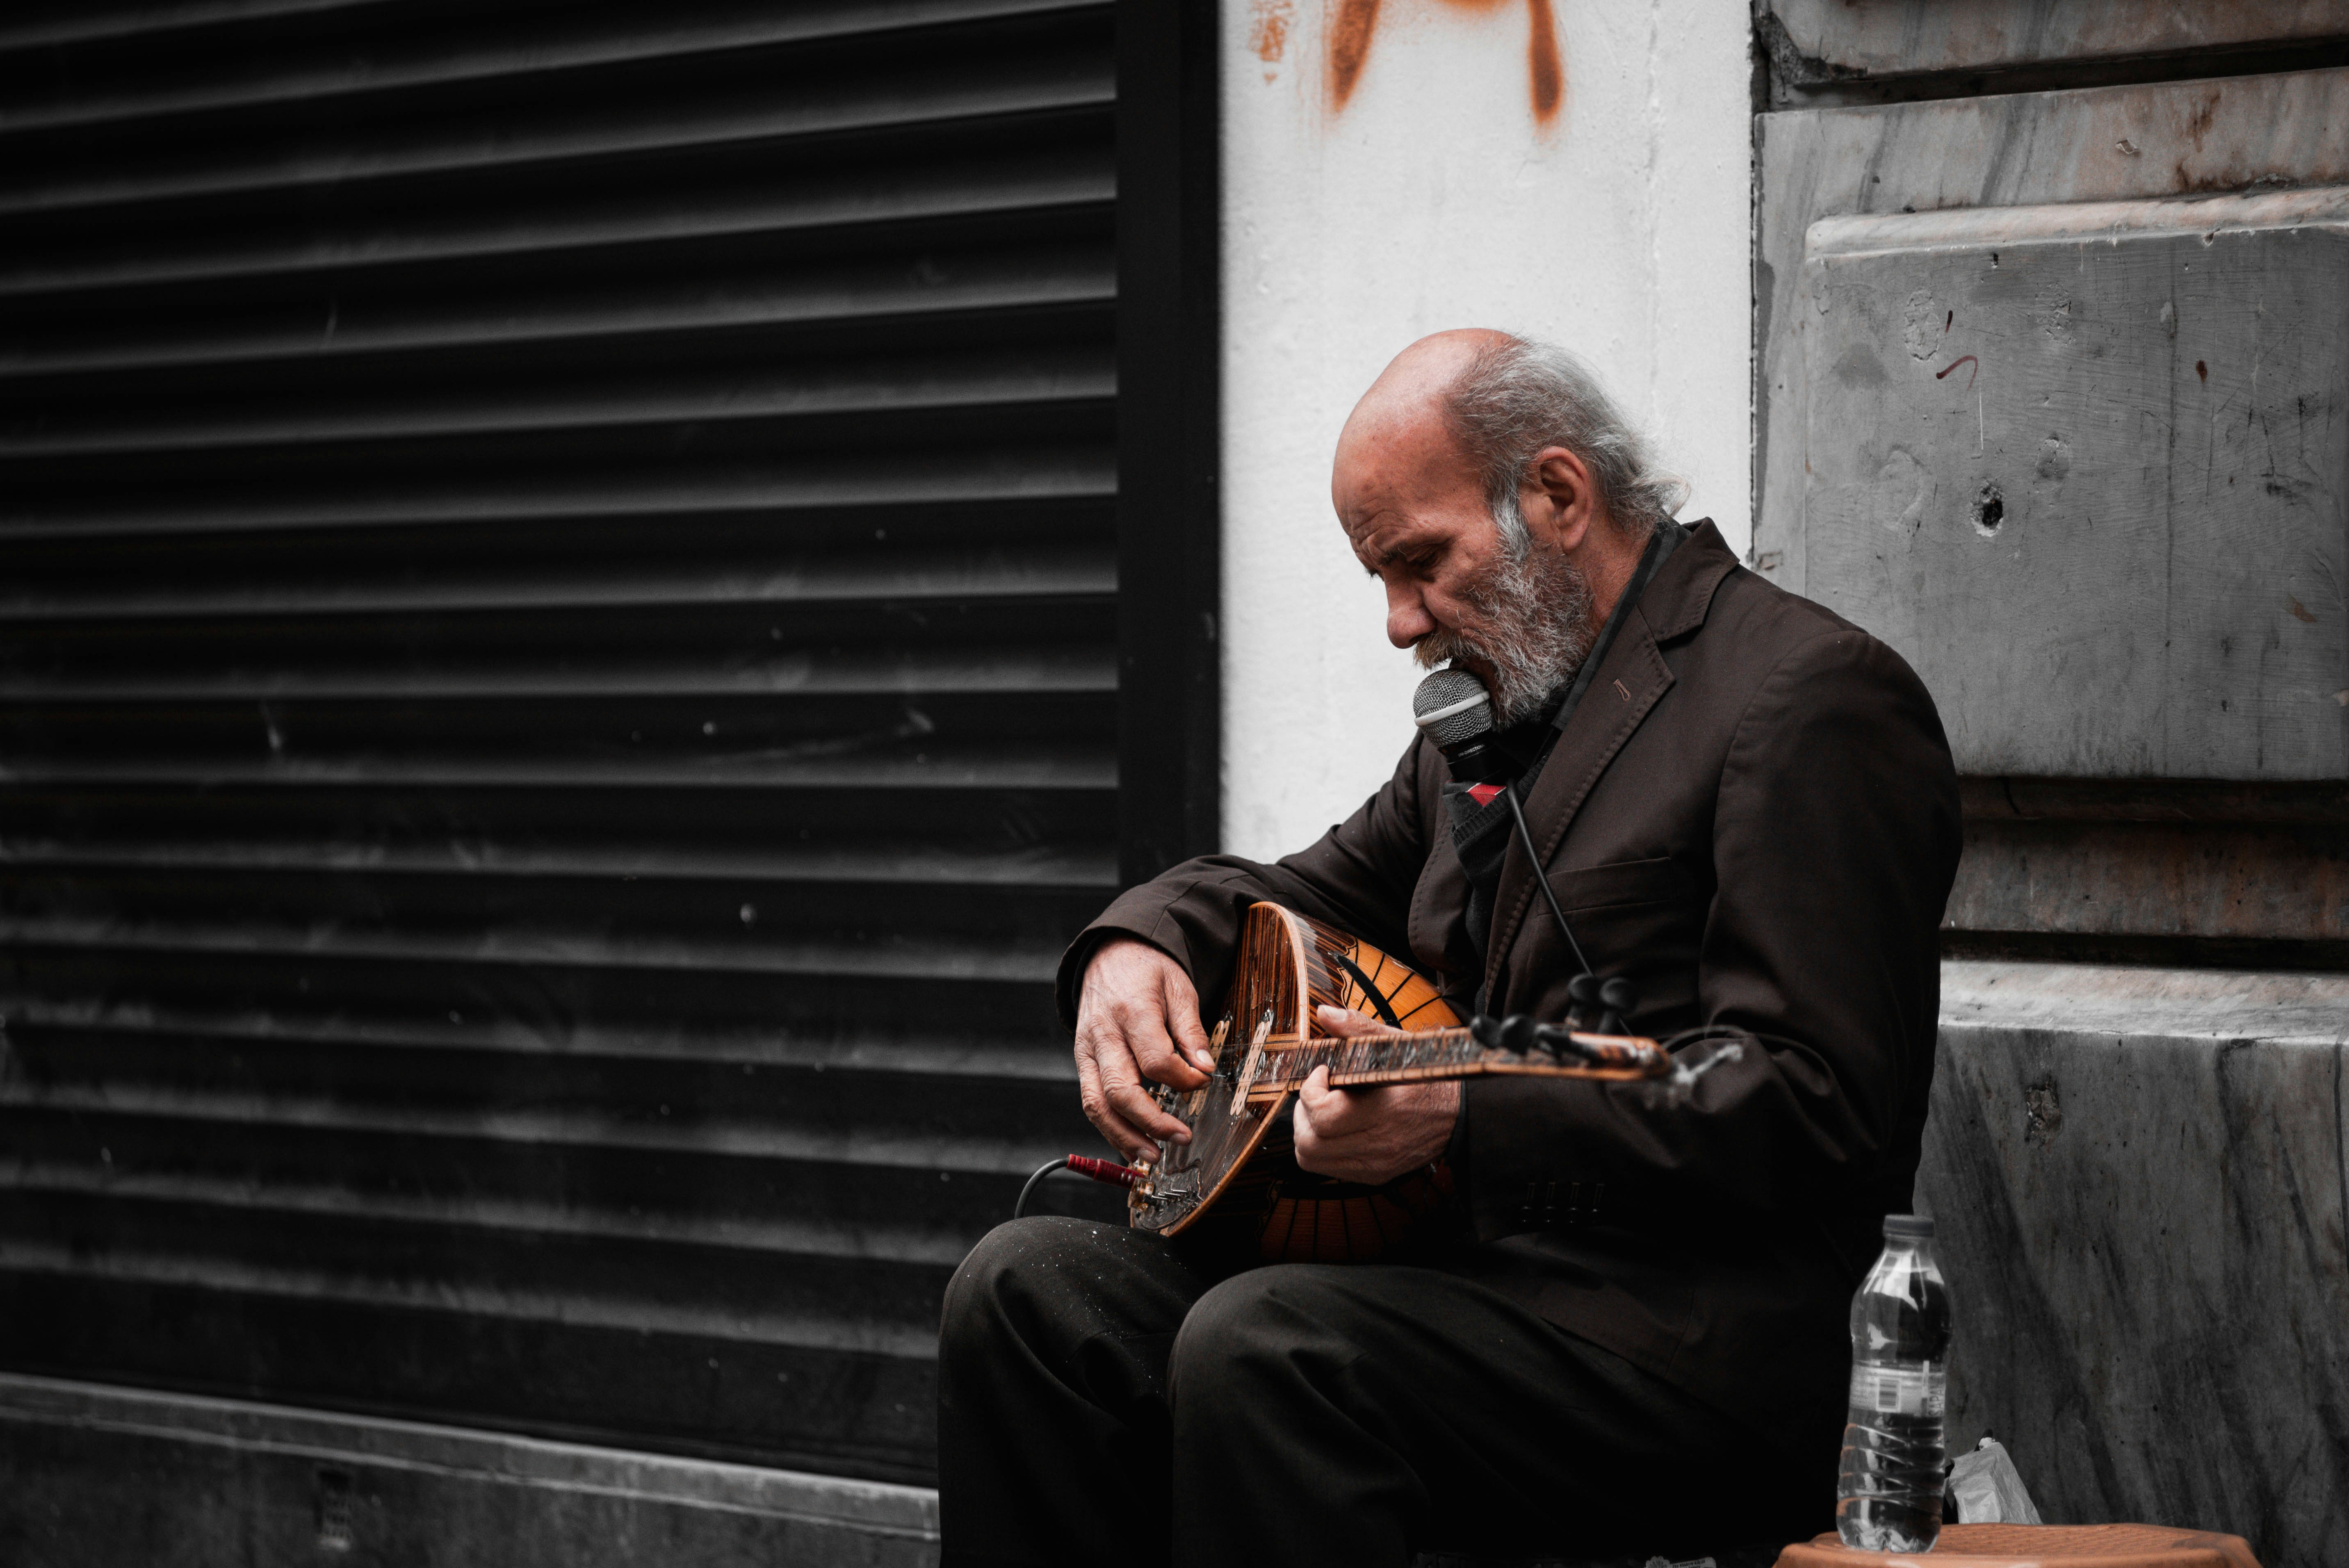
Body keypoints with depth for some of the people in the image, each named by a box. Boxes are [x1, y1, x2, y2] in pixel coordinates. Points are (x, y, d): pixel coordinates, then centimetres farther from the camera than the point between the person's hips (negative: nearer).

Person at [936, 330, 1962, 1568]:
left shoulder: (1813, 697, -9)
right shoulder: (1500, 703, 20)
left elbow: (1814, 1110, -17)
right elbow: (1305, 895, 33)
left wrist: (1467, 1117, -26)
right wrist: (1140, 945, 9)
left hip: (1700, 1344, -8)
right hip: (1466, 1260, 9)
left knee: (1264, 1345, -32)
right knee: (1026, 1289, -7)